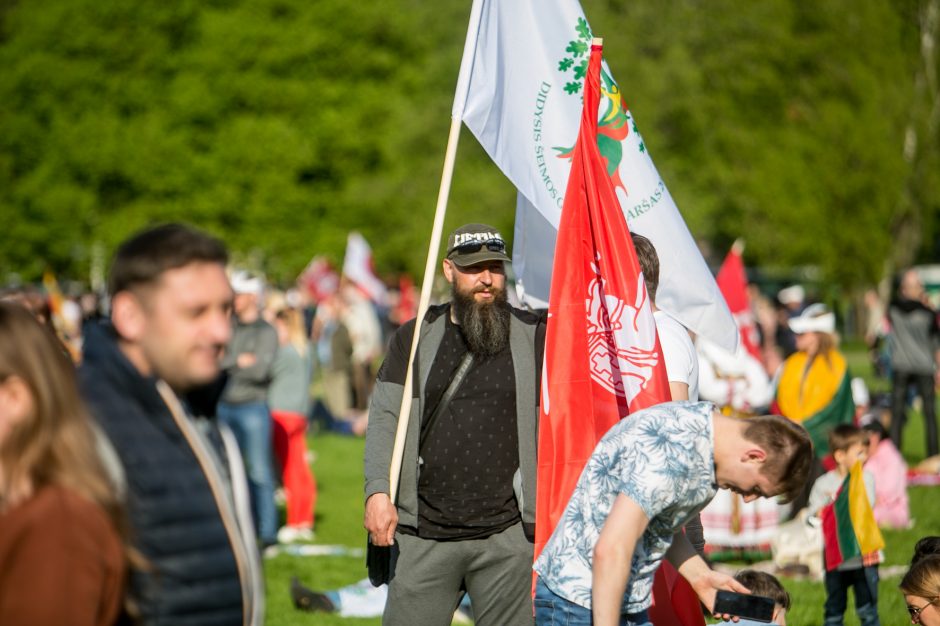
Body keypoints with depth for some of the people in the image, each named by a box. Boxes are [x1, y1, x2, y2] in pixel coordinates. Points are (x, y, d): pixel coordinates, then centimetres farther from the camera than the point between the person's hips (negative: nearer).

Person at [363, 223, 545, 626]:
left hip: (507, 534, -1)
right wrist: (377, 491, -10)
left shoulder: (534, 337, 7)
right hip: (424, 533, 1)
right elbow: (384, 417, 5)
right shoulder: (415, 339, 10)